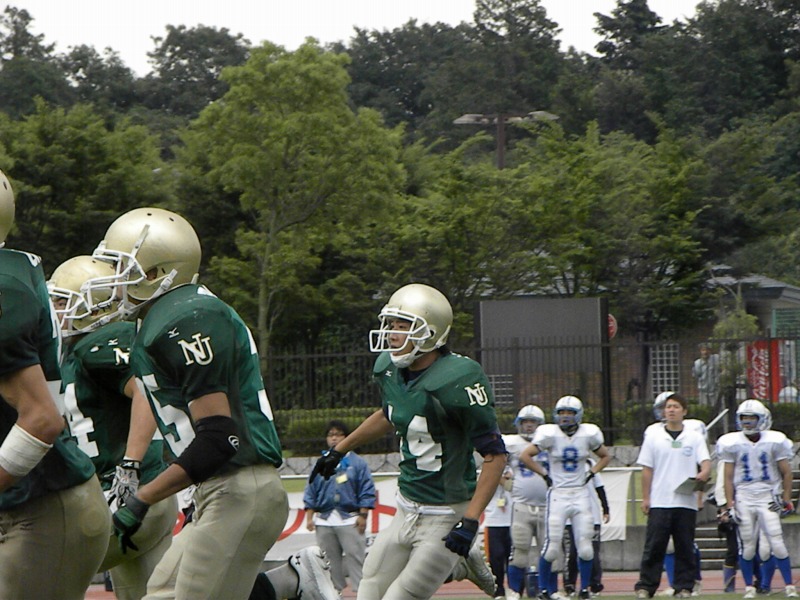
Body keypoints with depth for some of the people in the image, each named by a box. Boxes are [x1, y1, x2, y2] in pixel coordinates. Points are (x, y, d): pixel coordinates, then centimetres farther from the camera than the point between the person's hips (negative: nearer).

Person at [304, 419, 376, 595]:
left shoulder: (357, 463, 6)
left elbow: (367, 491, 1)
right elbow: (310, 493, 13)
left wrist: (363, 516, -8)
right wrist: (309, 517, 3)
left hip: (350, 520, -4)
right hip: (324, 520, 4)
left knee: (356, 559, -9)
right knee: (329, 561, 5)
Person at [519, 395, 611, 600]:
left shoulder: (588, 435, 1)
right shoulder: (550, 434, -7)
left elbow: (605, 457, 18)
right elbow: (525, 456, -5)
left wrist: (591, 473, 4)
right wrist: (545, 475, -4)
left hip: (581, 494, 2)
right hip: (557, 495, -2)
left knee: (585, 547, -1)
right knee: (552, 546, -6)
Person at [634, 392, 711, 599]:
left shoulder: (695, 438, 8)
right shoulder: (653, 436, 7)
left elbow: (705, 462, -1)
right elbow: (647, 469, 7)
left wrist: (704, 473, -25)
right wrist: (645, 498, 1)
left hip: (686, 502, 1)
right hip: (659, 502, -1)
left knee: (685, 547, 4)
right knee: (654, 546, -3)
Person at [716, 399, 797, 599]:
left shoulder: (774, 441, -1)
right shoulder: (732, 444, 0)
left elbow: (786, 473, 7)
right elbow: (728, 477, 5)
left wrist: (786, 499, 1)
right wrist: (729, 504, -1)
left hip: (768, 498, -1)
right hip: (743, 498, 1)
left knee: (777, 544, -8)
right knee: (747, 547, 2)